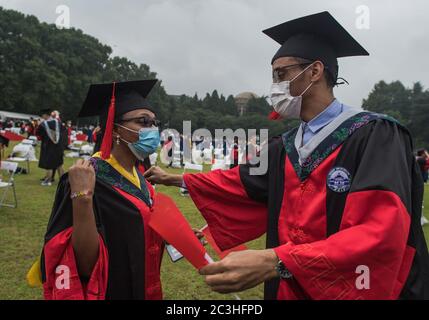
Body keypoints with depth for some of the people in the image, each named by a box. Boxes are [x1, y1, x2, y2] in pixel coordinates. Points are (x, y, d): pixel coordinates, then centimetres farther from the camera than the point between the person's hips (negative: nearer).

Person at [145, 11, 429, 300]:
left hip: (356, 290, -5)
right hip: (290, 289, 6)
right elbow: (239, 182, 17)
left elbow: (382, 235, -29)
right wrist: (176, 179, 20)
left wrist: (274, 262, -37)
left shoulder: (375, 135, -17)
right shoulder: (286, 147, 4)